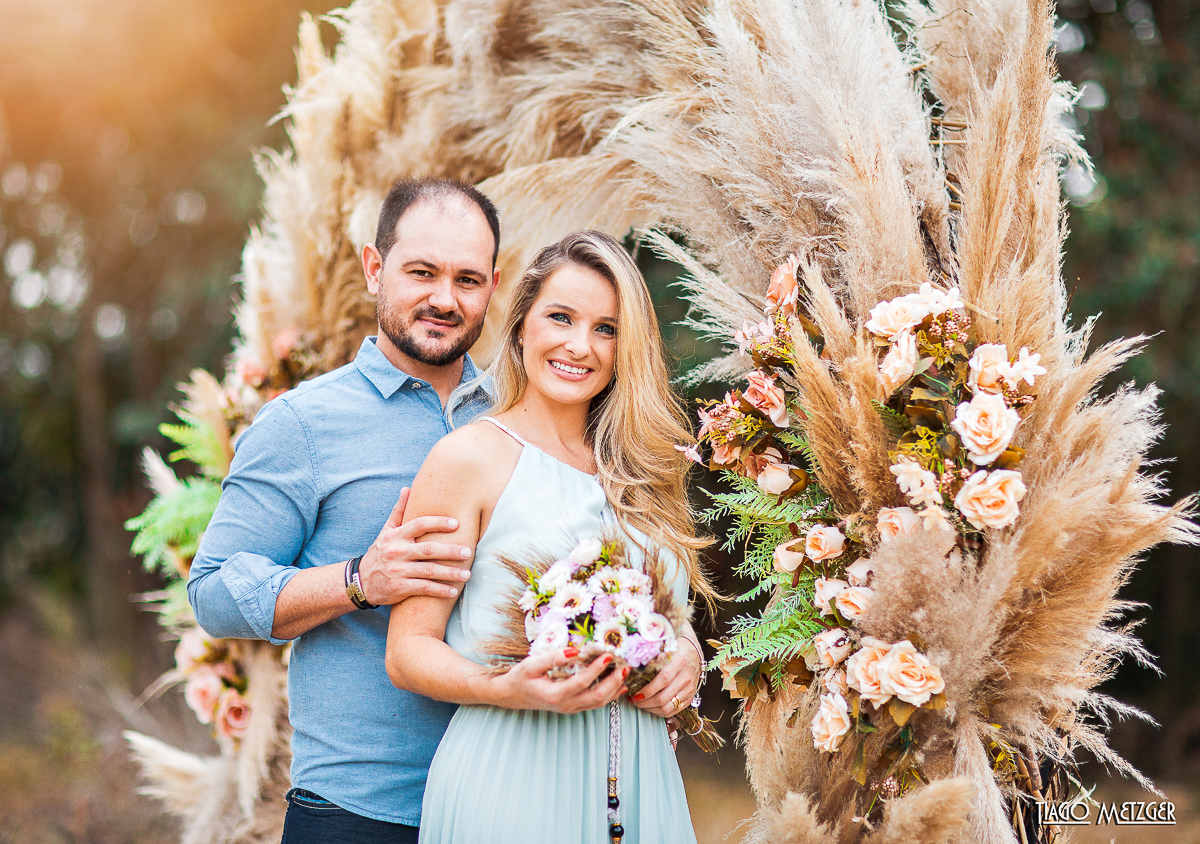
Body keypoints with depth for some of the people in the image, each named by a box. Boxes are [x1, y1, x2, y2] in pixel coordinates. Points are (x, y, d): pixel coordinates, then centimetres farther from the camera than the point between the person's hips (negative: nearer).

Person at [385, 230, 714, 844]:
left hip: (638, 780, 5)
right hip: (508, 784, -5)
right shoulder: (469, 458, -5)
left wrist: (687, 657, -1)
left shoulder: (639, 474, 12)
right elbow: (409, 650, -7)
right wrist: (509, 690, -24)